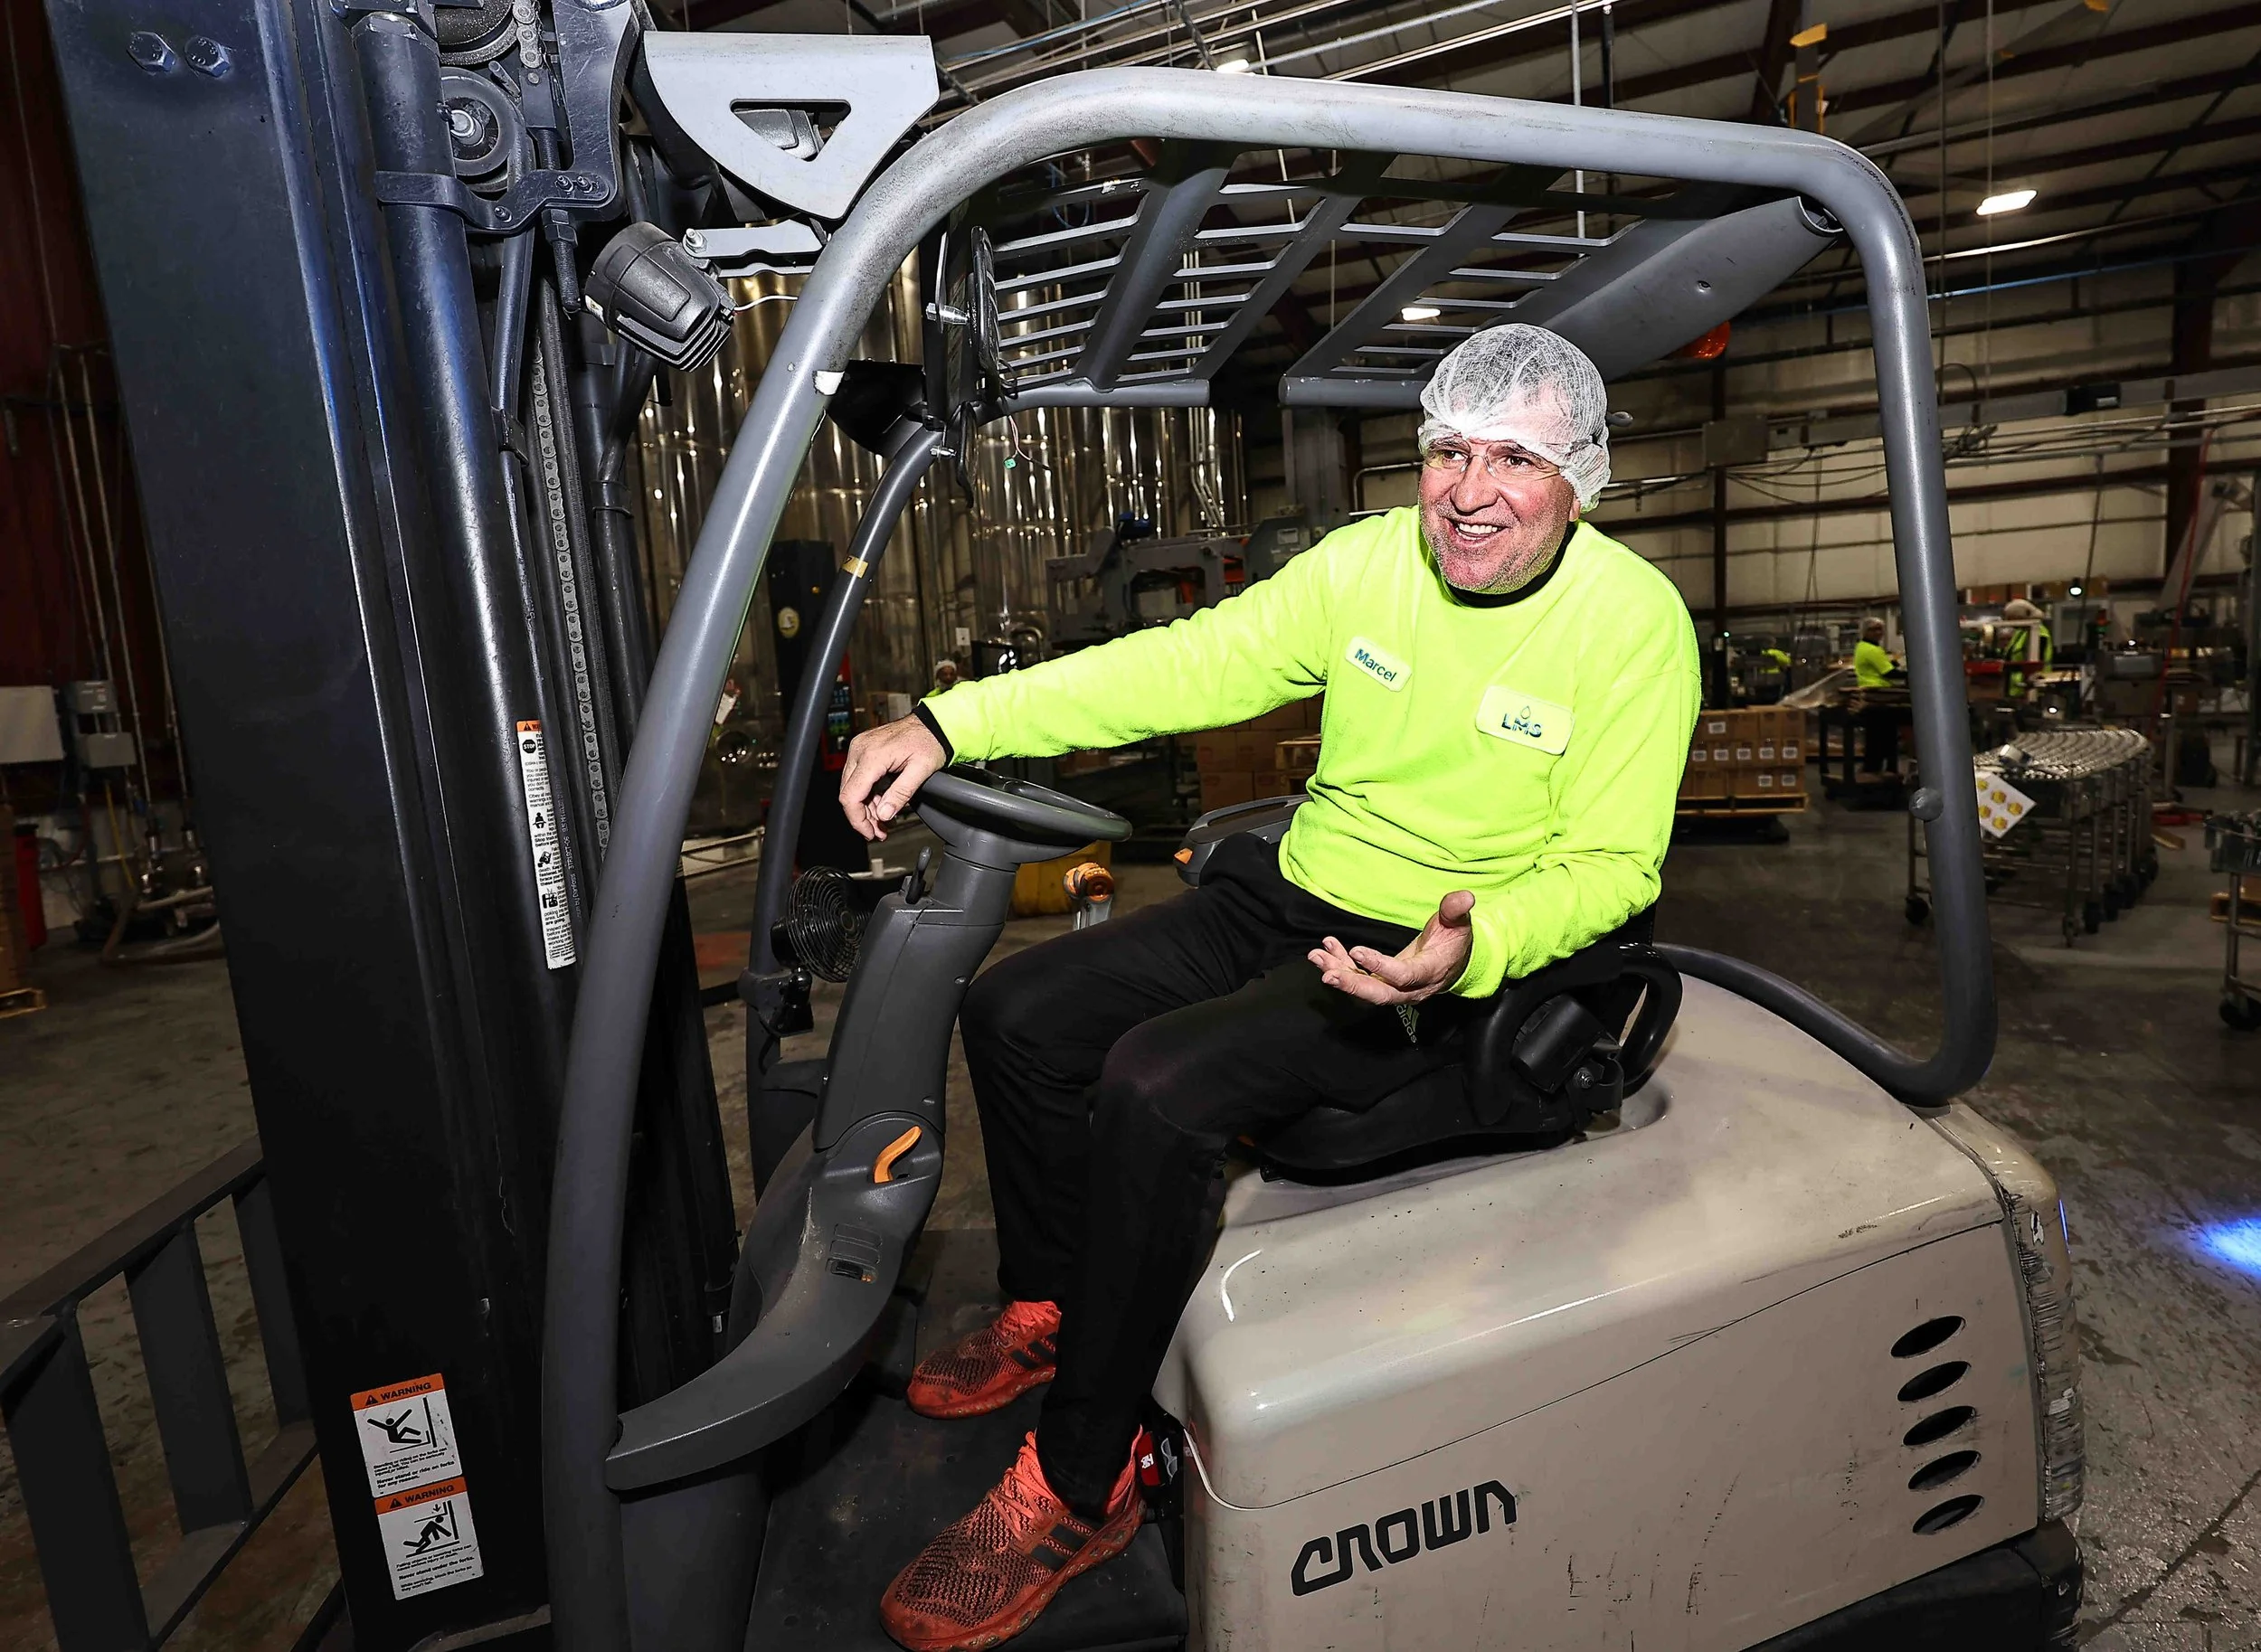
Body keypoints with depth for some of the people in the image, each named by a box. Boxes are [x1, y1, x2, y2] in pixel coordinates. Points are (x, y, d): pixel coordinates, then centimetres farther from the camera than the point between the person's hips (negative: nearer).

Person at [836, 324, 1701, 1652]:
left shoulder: (1637, 622, -11)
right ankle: (1047, 1315, 23)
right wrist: (951, 723, -15)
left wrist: (1474, 947, -34)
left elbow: (1612, 866, -11)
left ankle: (1077, 1491, -5)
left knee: (1159, 1087, -28)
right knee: (1018, 1012, 0)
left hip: (1448, 965, -6)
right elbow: (1190, 662, -4)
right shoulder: (1369, 561, 0)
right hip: (1290, 899, 7)